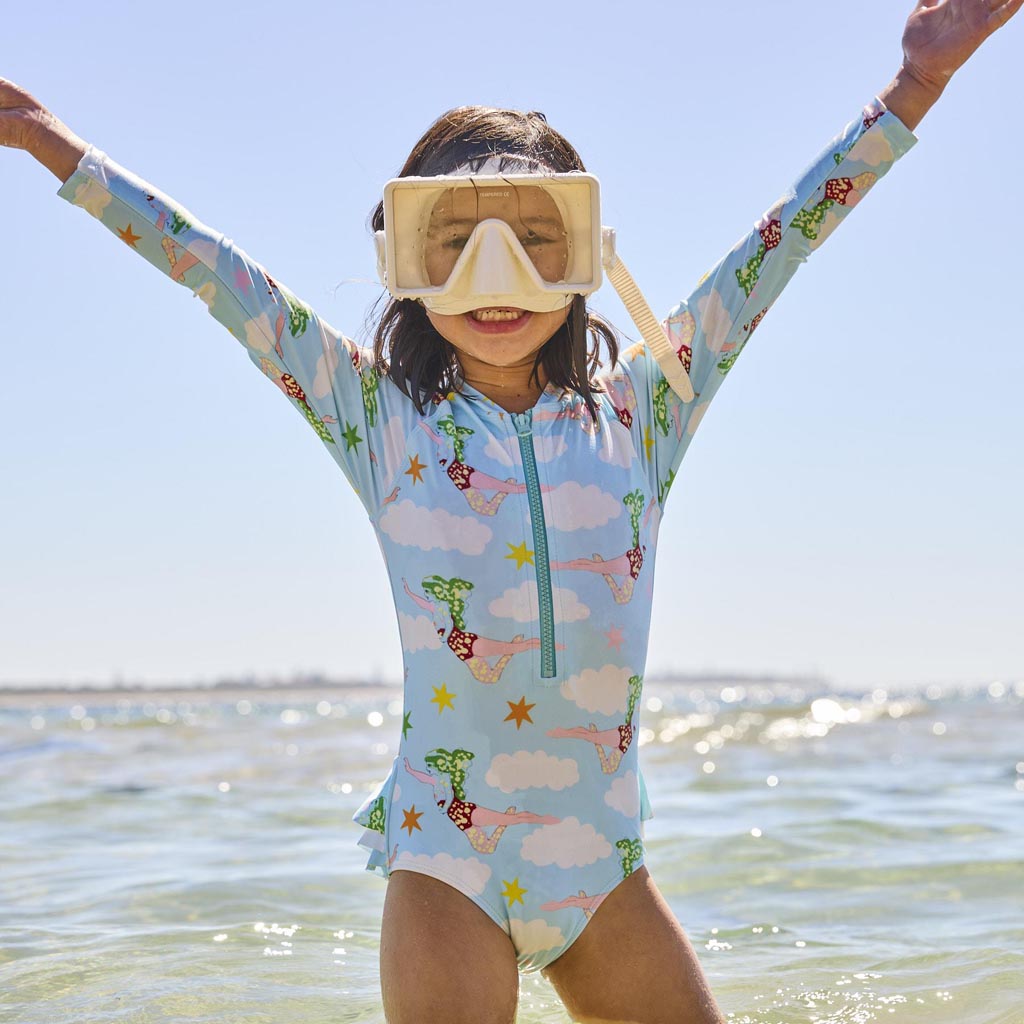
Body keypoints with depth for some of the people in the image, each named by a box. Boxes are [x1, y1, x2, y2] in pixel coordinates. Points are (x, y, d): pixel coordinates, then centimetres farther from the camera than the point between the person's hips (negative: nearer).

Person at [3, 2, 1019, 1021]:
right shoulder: (383, 418, 3)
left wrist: (914, 87, 7)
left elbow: (768, 256, 8)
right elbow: (224, 282, 3)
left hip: (604, 859, 3)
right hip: (444, 865, -3)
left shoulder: (636, 412, 7)